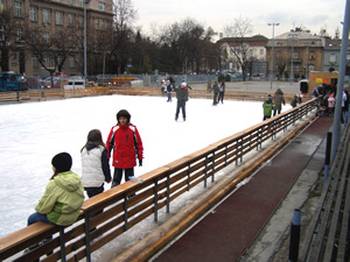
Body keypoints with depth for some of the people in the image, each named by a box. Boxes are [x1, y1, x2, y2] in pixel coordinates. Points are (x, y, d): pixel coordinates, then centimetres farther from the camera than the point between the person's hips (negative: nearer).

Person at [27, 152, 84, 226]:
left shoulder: (54, 184, -27)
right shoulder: (77, 179, -8)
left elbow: (45, 206, -19)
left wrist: (38, 208, 5)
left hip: (60, 219, -7)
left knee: (31, 219, 19)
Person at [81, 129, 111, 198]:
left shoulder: (84, 150, 5)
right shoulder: (101, 150, -11)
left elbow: (83, 165, 13)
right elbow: (105, 166, -6)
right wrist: (108, 178, 8)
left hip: (85, 181, 5)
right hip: (97, 182, -5)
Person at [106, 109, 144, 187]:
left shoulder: (133, 129, -6)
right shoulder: (114, 129, -6)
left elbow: (139, 143, 1)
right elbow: (109, 143, 3)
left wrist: (140, 157, 2)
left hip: (130, 160, 0)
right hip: (118, 160, 0)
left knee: (130, 180, 13)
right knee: (116, 180, 8)